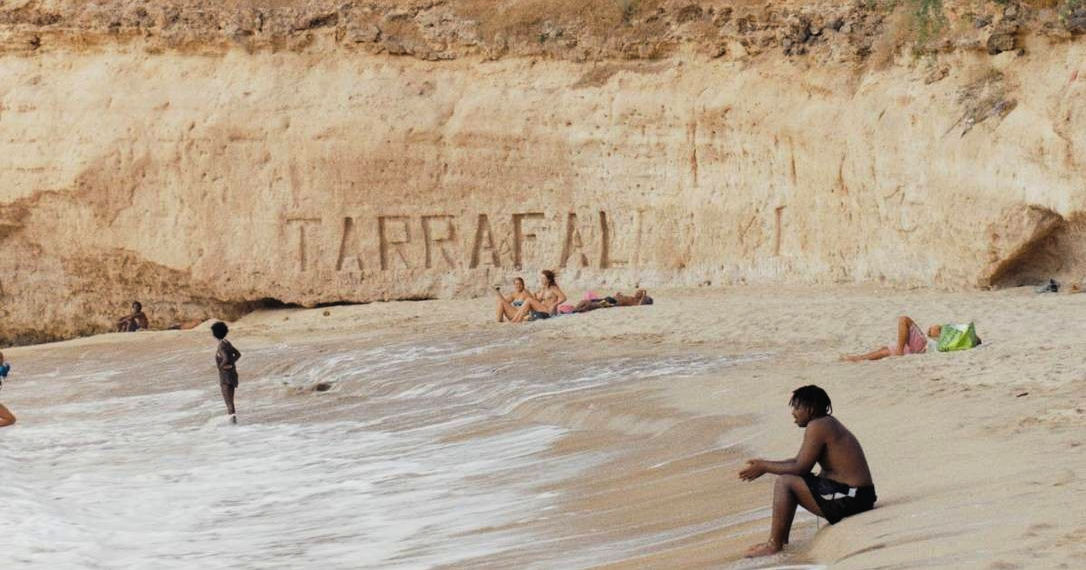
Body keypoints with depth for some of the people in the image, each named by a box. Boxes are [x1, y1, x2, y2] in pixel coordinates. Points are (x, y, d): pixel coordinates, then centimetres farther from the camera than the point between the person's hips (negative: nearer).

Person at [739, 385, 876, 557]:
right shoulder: (828, 424, 16)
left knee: (784, 482, -9)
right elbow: (798, 461, 21)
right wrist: (765, 465, 15)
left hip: (847, 500, -11)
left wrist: (765, 467, -3)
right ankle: (781, 539, 24)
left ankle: (774, 545, -4)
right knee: (793, 481, 22)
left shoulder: (817, 426, -14)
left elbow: (801, 468, -14)